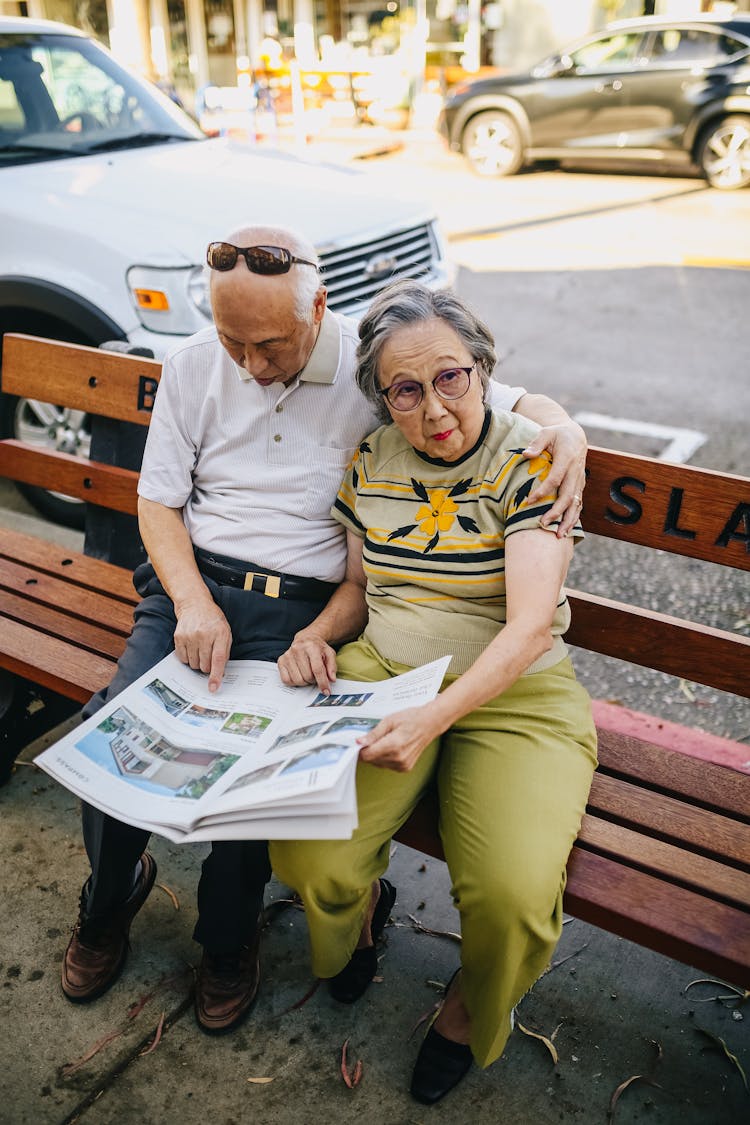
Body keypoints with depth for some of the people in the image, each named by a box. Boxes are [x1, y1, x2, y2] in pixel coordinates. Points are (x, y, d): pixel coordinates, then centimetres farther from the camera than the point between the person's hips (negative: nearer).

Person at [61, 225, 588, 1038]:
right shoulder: (192, 366, 4)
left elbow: (519, 402, 5)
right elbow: (157, 500, 6)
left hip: (301, 603, -2)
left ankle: (228, 939, 11)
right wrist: (193, 601, -11)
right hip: (192, 580, 3)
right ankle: (110, 898, 18)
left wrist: (566, 430, -19)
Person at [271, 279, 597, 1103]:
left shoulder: (532, 459, -10)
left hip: (513, 693, -3)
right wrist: (317, 634, -4)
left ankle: (469, 1013, 15)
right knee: (307, 859, -20)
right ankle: (365, 904, 22)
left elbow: (531, 625, -18)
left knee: (512, 896, -25)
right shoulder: (369, 462, 5)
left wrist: (434, 717, -32)